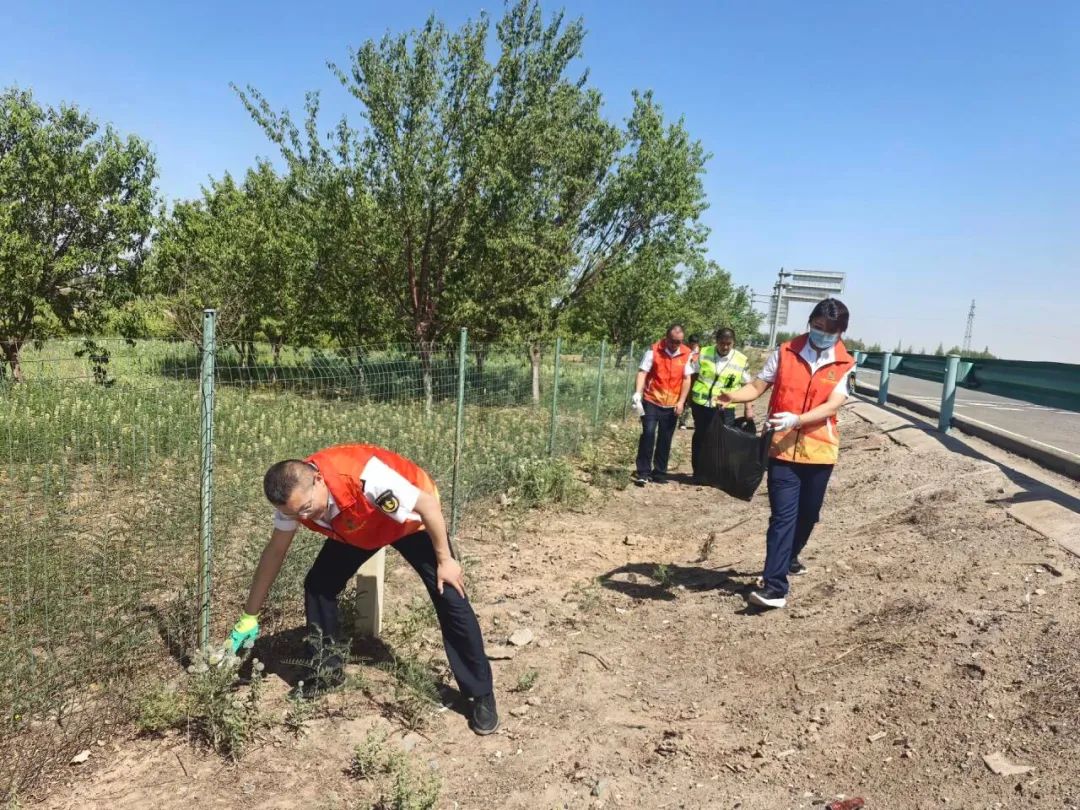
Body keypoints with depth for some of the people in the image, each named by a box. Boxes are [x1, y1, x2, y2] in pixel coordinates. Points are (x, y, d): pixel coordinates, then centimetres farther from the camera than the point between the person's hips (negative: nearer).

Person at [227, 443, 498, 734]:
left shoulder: (364, 477, -44)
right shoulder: (294, 496, -23)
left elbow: (428, 505, -33)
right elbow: (274, 552, -8)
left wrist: (445, 561, -23)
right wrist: (249, 617, -3)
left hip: (412, 519, -5)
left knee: (449, 597, -14)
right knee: (318, 585, -5)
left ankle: (482, 695, -1)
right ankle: (327, 671, 17)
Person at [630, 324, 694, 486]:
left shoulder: (687, 354, 0)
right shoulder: (654, 350, -8)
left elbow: (686, 379, 2)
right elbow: (643, 372, -10)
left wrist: (681, 401, -4)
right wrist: (637, 393, -23)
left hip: (672, 404, 3)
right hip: (652, 401, -2)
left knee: (665, 439, 8)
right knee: (648, 433, -11)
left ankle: (659, 472, 20)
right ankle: (643, 471, -2)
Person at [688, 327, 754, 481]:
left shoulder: (741, 361, -4)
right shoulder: (704, 353, -1)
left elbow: (747, 385, 3)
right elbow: (693, 376, 9)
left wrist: (748, 407, -2)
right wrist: (689, 396, 8)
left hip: (724, 408, -1)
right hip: (701, 404, 1)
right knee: (699, 438, 11)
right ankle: (698, 472, 23)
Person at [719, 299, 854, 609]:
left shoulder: (844, 365, 0)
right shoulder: (785, 353, 0)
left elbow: (832, 406, -12)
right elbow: (758, 386, 1)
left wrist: (796, 419, -28)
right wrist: (733, 396, -20)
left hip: (819, 451, 2)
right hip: (783, 448, -2)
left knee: (808, 513, 16)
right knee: (783, 515, -9)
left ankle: (789, 558, 43)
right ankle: (774, 586, -9)